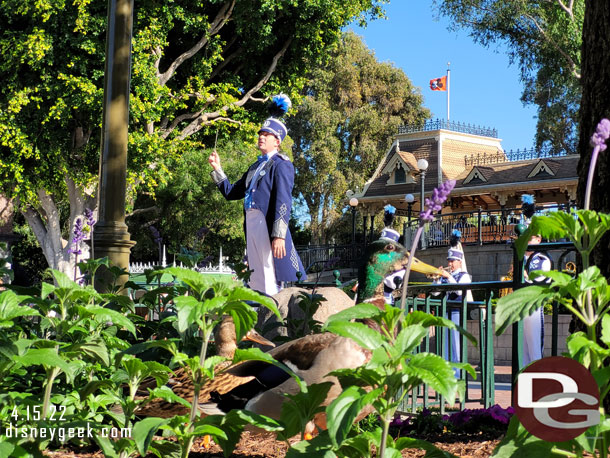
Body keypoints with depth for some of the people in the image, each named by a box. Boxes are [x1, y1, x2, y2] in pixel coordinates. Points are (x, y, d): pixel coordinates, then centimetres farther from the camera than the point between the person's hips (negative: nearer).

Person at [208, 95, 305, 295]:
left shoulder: (281, 164, -2)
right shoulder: (255, 167, 23)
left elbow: (283, 201, -13)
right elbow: (231, 192, 28)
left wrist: (279, 235, -21)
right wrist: (217, 169, 19)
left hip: (268, 224, -9)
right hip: (251, 223, 9)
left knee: (270, 281, -11)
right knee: (256, 281, 10)